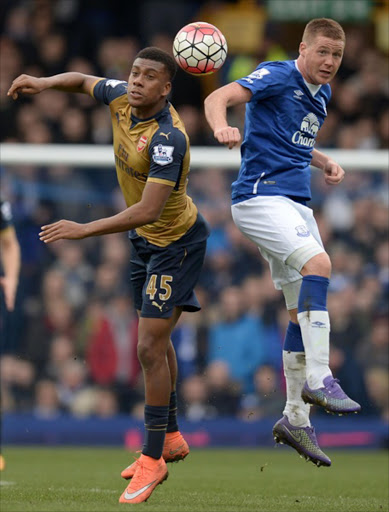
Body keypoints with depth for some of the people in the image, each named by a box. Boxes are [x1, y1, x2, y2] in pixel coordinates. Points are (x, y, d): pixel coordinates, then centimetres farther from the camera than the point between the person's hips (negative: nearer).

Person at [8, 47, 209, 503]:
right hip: (144, 239, 9)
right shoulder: (121, 98, -9)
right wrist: (46, 83, -3)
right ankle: (171, 438, 35)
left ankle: (153, 458, -4)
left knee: (150, 346, -14)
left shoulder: (167, 138, -33)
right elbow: (85, 82, 15)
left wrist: (83, 230, -39)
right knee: (154, 341, 20)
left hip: (176, 243, -9)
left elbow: (148, 210, -38)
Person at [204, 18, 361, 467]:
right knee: (318, 262, -30)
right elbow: (217, 98, -20)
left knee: (304, 312, 7)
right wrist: (222, 127, -42)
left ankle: (295, 419, 14)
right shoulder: (277, 77, -8)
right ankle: (318, 378, -31)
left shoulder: (321, 93, 16)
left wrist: (326, 163, 12)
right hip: (260, 195, -9)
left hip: (294, 203, 9)